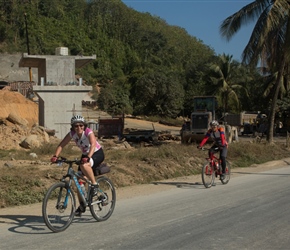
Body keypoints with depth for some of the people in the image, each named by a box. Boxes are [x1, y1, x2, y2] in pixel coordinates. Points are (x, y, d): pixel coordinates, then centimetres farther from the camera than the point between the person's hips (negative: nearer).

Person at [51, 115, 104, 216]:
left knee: (84, 166, -37)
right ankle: (82, 205, 10)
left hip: (97, 153, -6)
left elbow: (93, 144, -42)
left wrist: (88, 157, -58)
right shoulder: (72, 134, -13)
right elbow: (61, 145, -15)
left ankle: (94, 184, -16)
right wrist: (55, 156, -32)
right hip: (85, 154, 6)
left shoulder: (89, 132, -27)